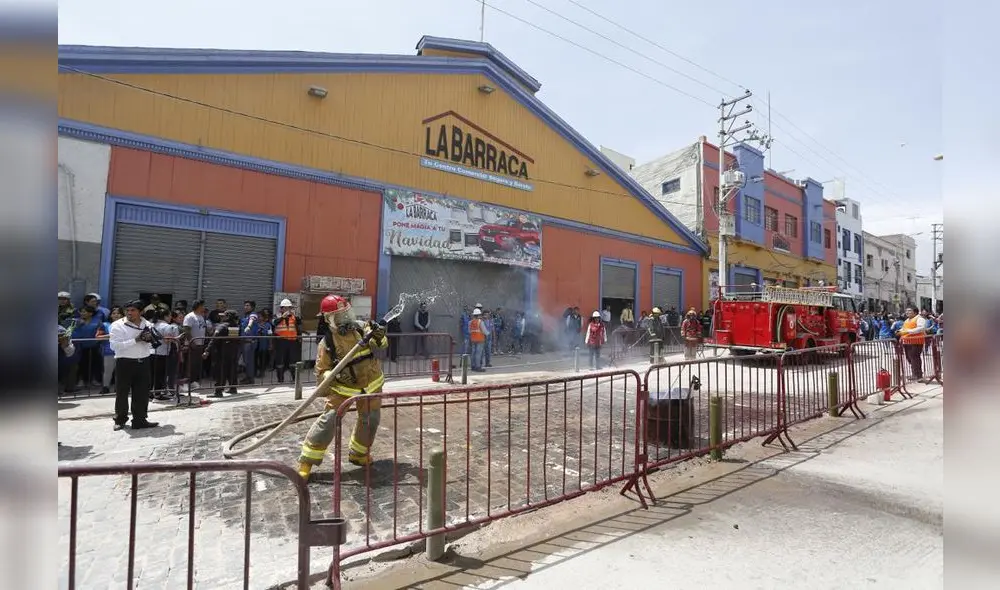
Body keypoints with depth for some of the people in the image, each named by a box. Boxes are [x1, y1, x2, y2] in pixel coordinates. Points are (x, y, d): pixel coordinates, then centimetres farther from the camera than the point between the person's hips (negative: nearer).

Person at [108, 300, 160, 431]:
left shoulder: (148, 325, 9)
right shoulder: (118, 325, -5)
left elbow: (155, 343, 18)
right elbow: (114, 346, -15)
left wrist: (150, 339, -5)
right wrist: (136, 340, -20)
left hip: (143, 362, 4)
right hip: (125, 362, -3)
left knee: (142, 393, 7)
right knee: (122, 393, 7)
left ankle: (140, 419, 17)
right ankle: (120, 420, 24)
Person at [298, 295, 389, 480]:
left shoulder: (362, 328, -11)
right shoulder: (327, 343, -17)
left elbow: (382, 344, -11)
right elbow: (321, 372, -12)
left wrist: (379, 337, -33)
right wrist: (334, 375, -32)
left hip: (371, 384, 4)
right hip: (342, 387, -3)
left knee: (370, 420, 13)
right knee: (329, 420, -13)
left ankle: (358, 454, 37)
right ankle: (306, 461, 3)